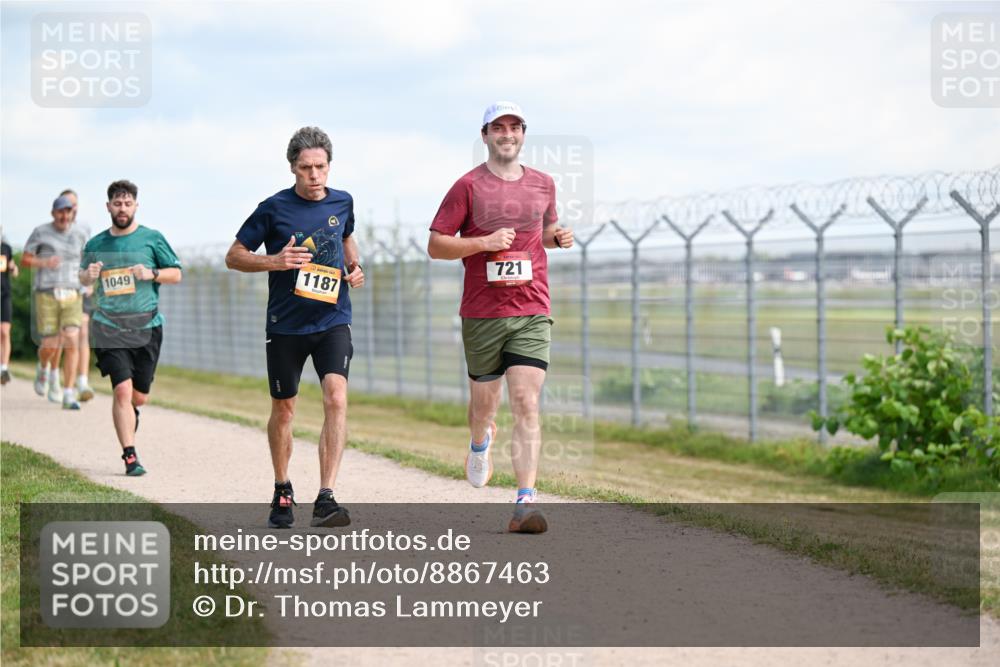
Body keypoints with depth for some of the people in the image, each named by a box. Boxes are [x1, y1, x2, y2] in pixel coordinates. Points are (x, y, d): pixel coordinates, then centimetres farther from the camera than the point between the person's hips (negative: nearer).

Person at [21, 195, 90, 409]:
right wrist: (43, 262, -17)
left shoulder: (80, 233, 5)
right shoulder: (40, 232, -3)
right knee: (50, 346, -1)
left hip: (72, 297, 2)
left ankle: (68, 395, -10)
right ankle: (44, 368, 37)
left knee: (71, 343, -12)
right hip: (46, 295, -2)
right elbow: (25, 259, 2)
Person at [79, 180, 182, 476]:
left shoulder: (152, 239, 3)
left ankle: (128, 414, 44)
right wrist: (88, 275, -2)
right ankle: (130, 456, -11)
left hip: (147, 326, 0)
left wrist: (151, 273, -12)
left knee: (140, 396, 6)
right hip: (108, 327, 0)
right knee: (122, 389, -15)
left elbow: (176, 274, 6)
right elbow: (83, 277, 22)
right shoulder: (95, 245, 8)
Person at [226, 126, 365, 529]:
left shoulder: (343, 203, 4)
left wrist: (354, 268, 7)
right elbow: (234, 257, 0)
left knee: (336, 396, -20)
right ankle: (282, 492, 33)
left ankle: (326, 497, -23)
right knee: (283, 408, 11)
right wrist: (274, 261, -17)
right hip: (285, 326, -1)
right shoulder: (274, 208, -6)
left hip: (332, 321, 1)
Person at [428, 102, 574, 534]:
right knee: (484, 401, 12)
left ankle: (525, 503, -15)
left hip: (532, 312, 1)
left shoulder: (543, 184, 12)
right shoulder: (468, 186, -1)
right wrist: (484, 243, -15)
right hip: (482, 313, -1)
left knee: (527, 405, -11)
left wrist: (558, 237, 6)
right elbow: (435, 245, -2)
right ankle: (480, 442, 49)